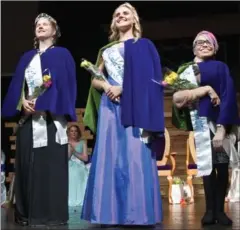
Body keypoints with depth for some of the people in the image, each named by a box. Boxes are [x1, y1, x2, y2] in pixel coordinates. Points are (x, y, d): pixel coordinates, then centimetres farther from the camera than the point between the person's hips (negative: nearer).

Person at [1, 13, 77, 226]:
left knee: (50, 164, -8)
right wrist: (23, 102, -9)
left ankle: (51, 213, -3)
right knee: (27, 165, 2)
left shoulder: (62, 55, 6)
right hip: (28, 116, 5)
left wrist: (41, 103, -16)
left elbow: (64, 84, -6)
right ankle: (27, 212, 8)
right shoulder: (27, 57, 20)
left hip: (50, 118, -5)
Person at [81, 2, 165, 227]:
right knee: (110, 157, -2)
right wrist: (106, 86, -3)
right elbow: (95, 79, 20)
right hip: (110, 107, 4)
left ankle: (137, 214, -8)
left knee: (135, 156, -10)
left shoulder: (144, 45, 10)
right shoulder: (107, 50, 22)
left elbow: (148, 77, -2)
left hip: (134, 106, -4)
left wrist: (122, 88, -12)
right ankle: (110, 213, -1)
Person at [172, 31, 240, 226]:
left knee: (222, 164, -5)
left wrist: (222, 127, -14)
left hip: (220, 121, -2)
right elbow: (177, 98, 6)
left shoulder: (221, 67, 8)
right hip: (201, 121, 2)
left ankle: (219, 210, 1)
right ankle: (210, 210, 3)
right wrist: (205, 89, -4)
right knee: (208, 164, -1)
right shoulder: (186, 71, 17)